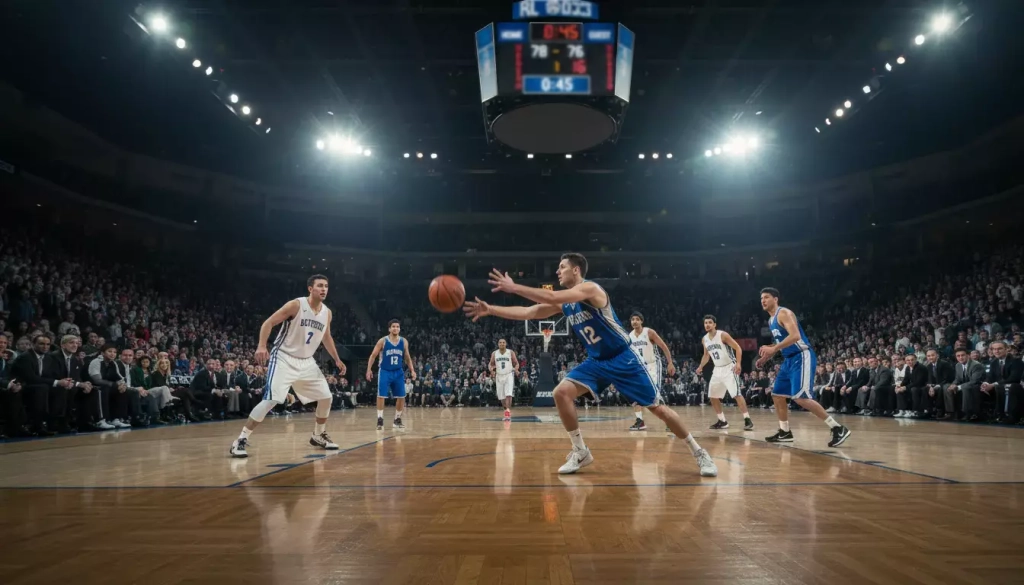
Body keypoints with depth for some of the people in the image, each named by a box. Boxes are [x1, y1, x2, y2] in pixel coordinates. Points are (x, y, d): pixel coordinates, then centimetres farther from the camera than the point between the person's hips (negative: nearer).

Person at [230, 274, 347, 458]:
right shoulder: (296, 305, -14)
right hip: (284, 359, -7)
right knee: (270, 400, -18)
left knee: (326, 397, 6)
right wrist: (261, 346, -28)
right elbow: (269, 322, -14)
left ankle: (318, 435, 26)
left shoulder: (327, 312, 4)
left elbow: (326, 337, 21)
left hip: (306, 362, 7)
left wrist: (337, 360, 19)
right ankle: (240, 440, -9)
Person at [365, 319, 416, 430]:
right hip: (385, 371, -4)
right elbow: (373, 356, -2)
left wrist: (412, 370, 4)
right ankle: (380, 420, 0)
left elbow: (407, 357, 13)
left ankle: (397, 420, 15)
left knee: (401, 397, 3)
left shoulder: (404, 341, 2)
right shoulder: (383, 341, -8)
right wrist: (369, 370, -9)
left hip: (398, 372, 4)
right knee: (381, 396, -8)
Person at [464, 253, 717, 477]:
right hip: (596, 360, 7)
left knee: (656, 407, -3)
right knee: (561, 393, -11)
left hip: (623, 358, -7)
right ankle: (581, 452, 1)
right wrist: (491, 310, -6)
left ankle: (699, 453, 15)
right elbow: (529, 312, 1)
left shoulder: (590, 288, -21)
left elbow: (552, 297, -35)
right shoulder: (564, 302, 4)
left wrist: (514, 287, -32)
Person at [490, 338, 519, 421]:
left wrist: (516, 369, -18)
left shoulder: (511, 352, -2)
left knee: (508, 394, -18)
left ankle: (507, 412, -17)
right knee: (501, 397, 8)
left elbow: (516, 363, 3)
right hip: (499, 376, 3)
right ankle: (508, 410, 30)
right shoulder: (494, 354, 3)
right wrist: (491, 369, -13)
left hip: (509, 375, -3)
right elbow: (491, 364, 10)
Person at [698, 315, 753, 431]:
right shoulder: (704, 339, 5)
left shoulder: (723, 335, -15)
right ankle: (722, 421, 16)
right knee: (713, 396, 6)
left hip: (729, 368, -7)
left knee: (736, 394, -17)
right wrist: (701, 366, 9)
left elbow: (738, 348, -16)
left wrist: (738, 363, -27)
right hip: (717, 369, 7)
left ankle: (747, 420, -12)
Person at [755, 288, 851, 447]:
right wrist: (768, 353, 18)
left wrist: (773, 349, -29)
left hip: (802, 357, -10)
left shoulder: (784, 313, -13)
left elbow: (795, 336, -27)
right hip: (789, 360, 10)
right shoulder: (771, 320, 17)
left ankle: (838, 429, -14)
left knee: (800, 397, -19)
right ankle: (785, 433, 22)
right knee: (777, 395, 12)